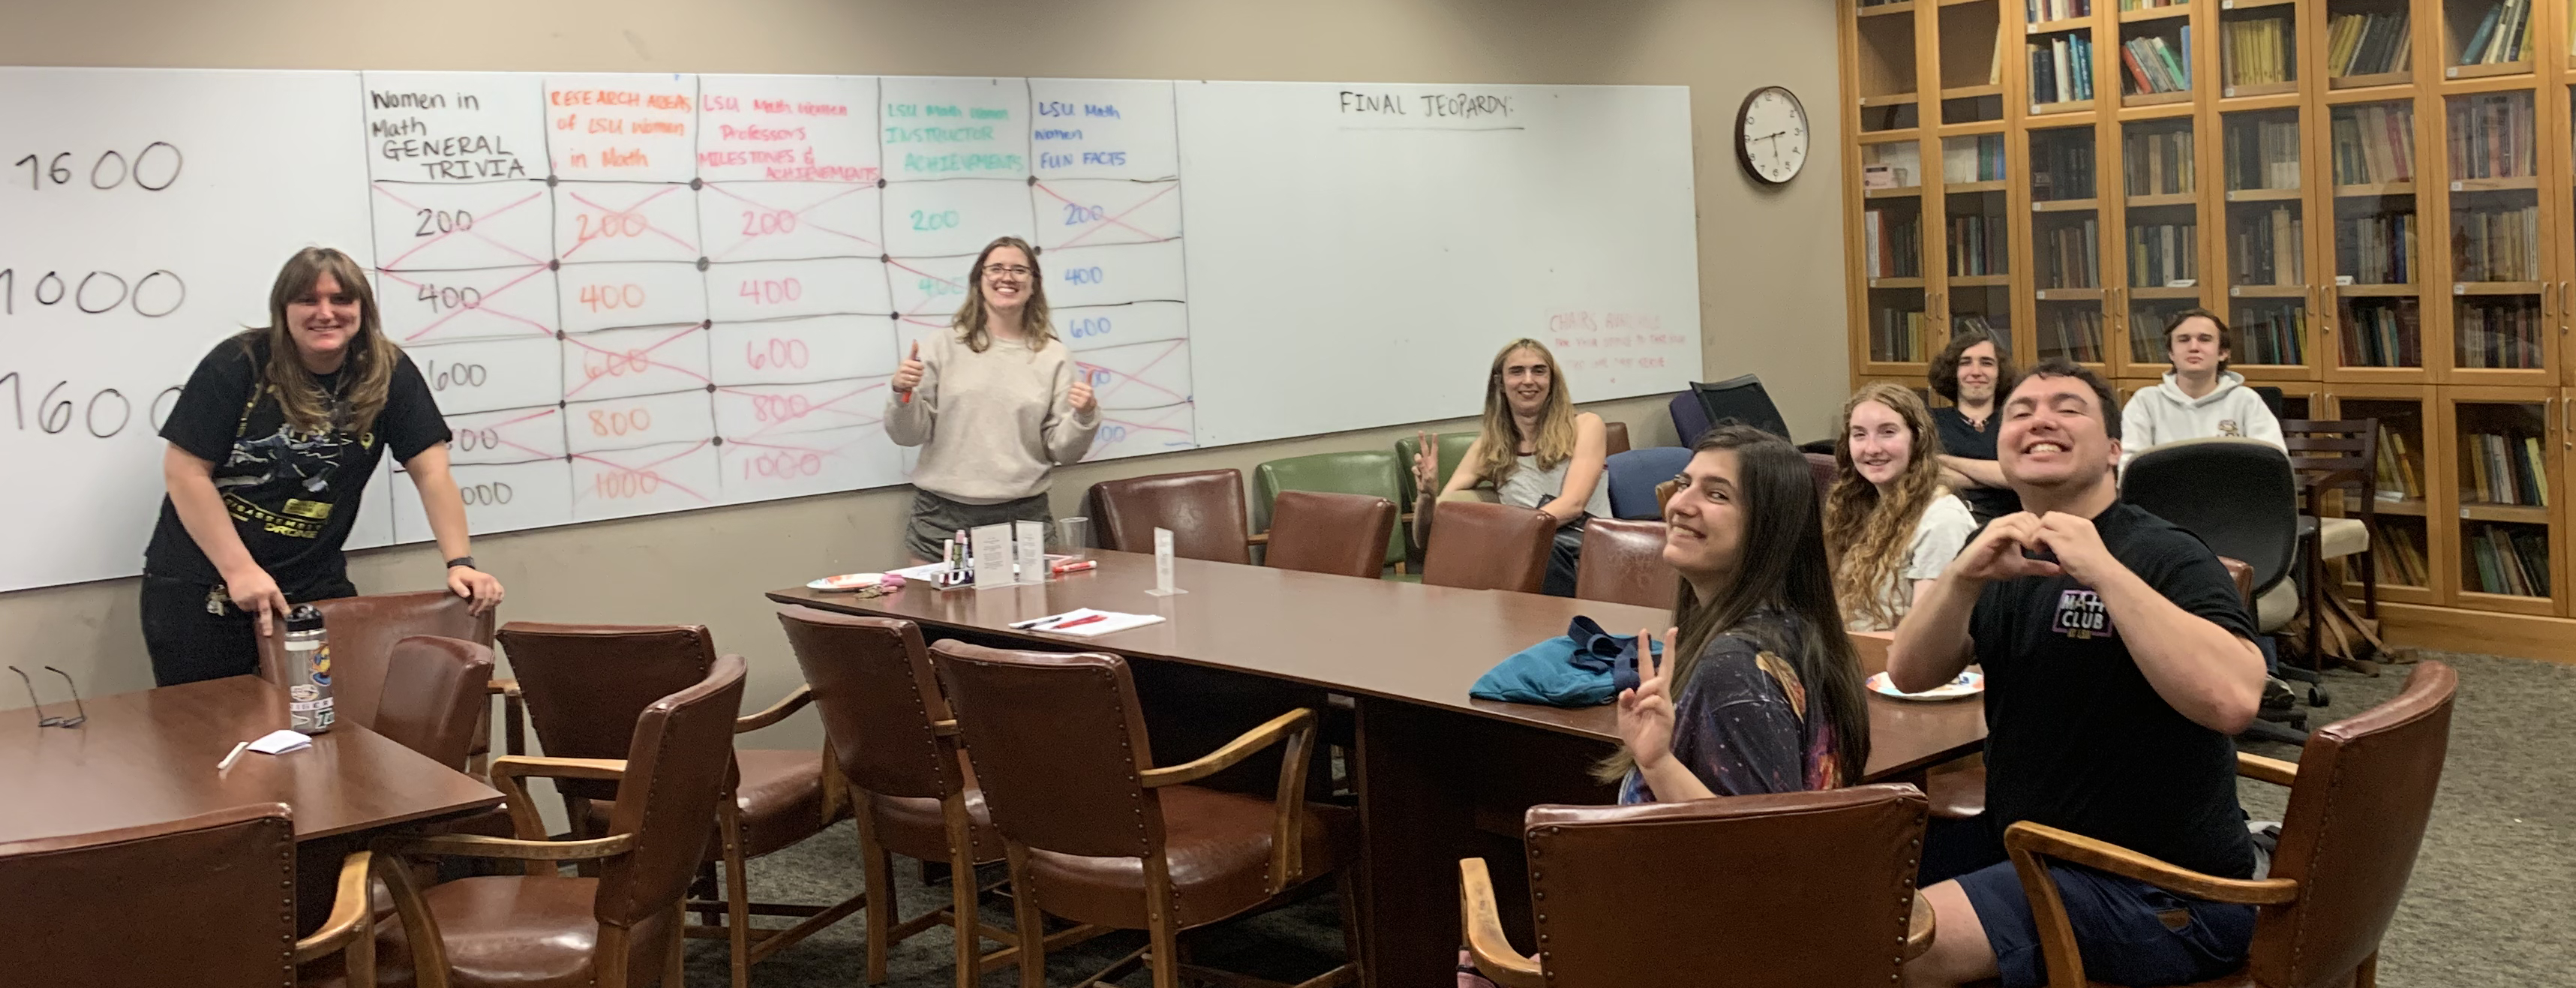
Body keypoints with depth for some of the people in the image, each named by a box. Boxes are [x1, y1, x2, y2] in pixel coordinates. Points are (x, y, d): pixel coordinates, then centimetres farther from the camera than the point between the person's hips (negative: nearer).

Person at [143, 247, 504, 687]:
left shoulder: (388, 372, -3)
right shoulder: (237, 365, -10)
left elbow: (431, 472, -4)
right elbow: (185, 472, -10)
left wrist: (459, 564, -15)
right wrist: (240, 570, -17)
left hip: (314, 587, 2)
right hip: (199, 586, -2)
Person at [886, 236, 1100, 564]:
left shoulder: (1053, 356, 4)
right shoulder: (944, 346, 3)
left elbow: (1061, 450, 4)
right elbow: (910, 434, 3)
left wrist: (1083, 418, -13)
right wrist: (903, 394, -14)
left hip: (1023, 516, 0)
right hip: (942, 516, 0)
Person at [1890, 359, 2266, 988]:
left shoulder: (2166, 557, -14)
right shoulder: (2008, 558, 9)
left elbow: (2232, 700, -32)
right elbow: (1911, 675, -4)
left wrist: (2102, 569, -33)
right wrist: (1965, 576, -22)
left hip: (2163, 897, -8)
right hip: (2035, 860, 8)